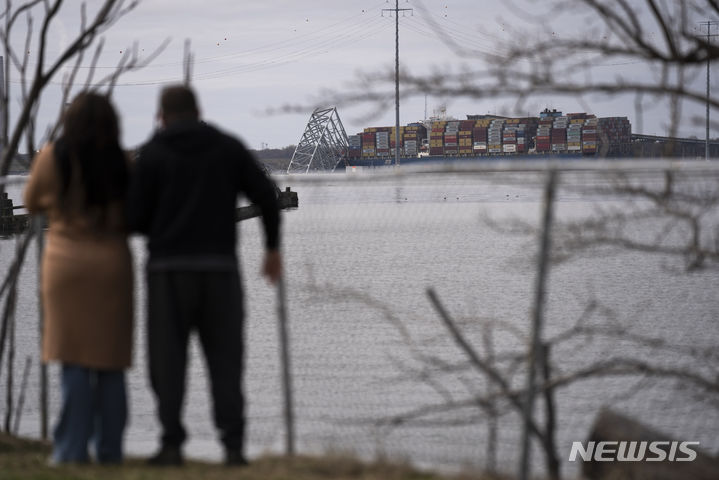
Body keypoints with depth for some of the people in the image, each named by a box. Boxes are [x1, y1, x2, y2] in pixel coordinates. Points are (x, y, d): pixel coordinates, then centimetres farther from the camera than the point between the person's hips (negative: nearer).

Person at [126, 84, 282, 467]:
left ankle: (172, 445, -3)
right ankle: (233, 445, -4)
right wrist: (273, 247, 18)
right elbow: (266, 195, 5)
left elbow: (135, 218, -2)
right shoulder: (229, 147, 8)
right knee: (225, 360, 6)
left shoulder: (152, 154, 0)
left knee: (168, 360, 4)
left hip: (169, 268, -2)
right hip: (219, 268, 2)